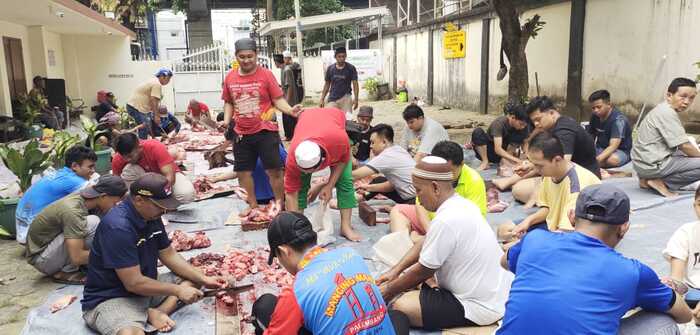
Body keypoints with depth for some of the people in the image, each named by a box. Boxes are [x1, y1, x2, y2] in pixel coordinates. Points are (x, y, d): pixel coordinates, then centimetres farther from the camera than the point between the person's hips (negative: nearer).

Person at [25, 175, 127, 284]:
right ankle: (65, 273, -10)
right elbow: (77, 258, -32)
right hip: (41, 259, -9)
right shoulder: (73, 211, -30)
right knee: (92, 223, -25)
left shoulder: (81, 198, -4)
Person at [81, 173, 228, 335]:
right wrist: (178, 291, -16)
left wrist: (204, 279, 1)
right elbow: (134, 283, -25)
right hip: (111, 299, -10)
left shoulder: (152, 216, 2)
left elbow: (169, 255, 10)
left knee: (193, 280, 4)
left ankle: (156, 312, -12)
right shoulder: (118, 227, -26)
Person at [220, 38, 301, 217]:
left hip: (265, 131, -4)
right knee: (243, 171, 12)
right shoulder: (230, 77, 5)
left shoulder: (266, 74, -6)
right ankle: (252, 205, 30)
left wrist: (290, 110, -25)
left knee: (274, 169, 0)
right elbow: (228, 103, 15)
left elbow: (278, 100, -7)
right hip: (241, 133, 4)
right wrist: (226, 120, 0)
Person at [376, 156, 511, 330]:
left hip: (480, 306, -10)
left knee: (399, 306, -17)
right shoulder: (461, 204, 2)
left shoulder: (446, 221, -27)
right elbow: (424, 244, 12)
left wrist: (389, 290, -1)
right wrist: (395, 270, 9)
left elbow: (423, 271, -15)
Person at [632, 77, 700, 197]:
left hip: (645, 160, 10)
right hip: (652, 164, -10)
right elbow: (684, 146, -16)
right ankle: (660, 182, -7)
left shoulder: (663, 109, 14)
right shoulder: (667, 113, -16)